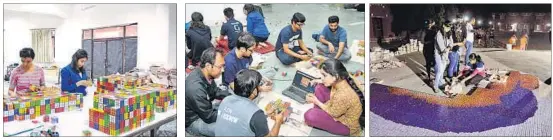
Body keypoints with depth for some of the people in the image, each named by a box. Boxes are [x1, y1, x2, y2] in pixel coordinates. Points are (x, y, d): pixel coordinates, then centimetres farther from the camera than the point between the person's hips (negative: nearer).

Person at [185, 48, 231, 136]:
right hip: (193, 121, -9)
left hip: (204, 109, 9)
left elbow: (216, 91, 8)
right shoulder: (196, 87, -36)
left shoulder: (206, 75, -12)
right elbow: (209, 117, -25)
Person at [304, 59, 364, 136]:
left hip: (347, 125, -8)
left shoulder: (342, 95, -40)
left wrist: (316, 101, -10)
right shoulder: (340, 80, -16)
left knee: (309, 115, -21)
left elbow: (333, 113, -20)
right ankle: (320, 113, 13)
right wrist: (321, 81, -4)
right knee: (319, 87, 2)